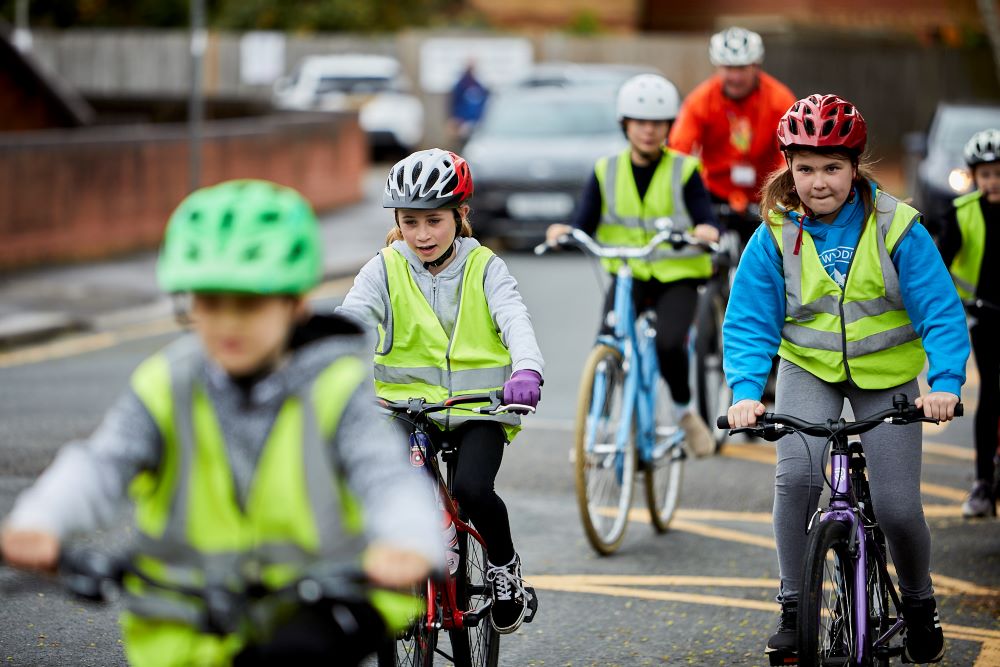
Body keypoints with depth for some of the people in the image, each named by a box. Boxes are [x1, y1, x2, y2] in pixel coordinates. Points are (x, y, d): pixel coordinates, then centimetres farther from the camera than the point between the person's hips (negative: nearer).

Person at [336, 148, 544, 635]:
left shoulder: (484, 268, 0)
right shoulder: (385, 269, 2)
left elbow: (514, 319, -16)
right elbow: (351, 318, -12)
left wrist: (526, 371, -38)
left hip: (478, 408, -1)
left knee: (472, 489, -26)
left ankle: (503, 564, 5)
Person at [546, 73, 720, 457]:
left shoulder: (683, 171, -1)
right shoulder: (607, 171, 5)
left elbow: (706, 219, -10)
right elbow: (585, 223, -1)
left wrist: (707, 231, -34)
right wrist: (565, 232, -23)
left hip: (678, 276, -2)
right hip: (627, 273, 2)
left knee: (668, 344, -27)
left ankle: (685, 410, 2)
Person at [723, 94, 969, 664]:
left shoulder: (897, 227, -16)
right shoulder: (775, 235, -12)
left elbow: (941, 312, -17)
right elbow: (750, 321, -11)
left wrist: (946, 384, -32)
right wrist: (747, 392, -28)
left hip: (885, 373, -1)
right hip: (810, 368, 1)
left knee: (897, 507, -5)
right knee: (796, 475, -24)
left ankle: (920, 604, 25)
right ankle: (795, 607, -6)